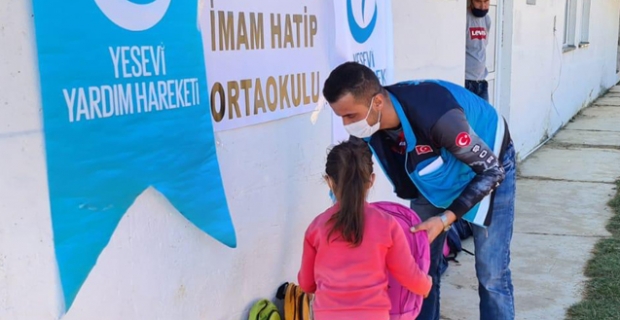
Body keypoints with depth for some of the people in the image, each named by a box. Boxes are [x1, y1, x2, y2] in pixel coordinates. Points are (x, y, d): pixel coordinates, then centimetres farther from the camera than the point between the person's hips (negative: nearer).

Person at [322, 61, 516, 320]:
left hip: (487, 170, -5)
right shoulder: (366, 122, -24)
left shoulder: (437, 117, -43)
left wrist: (445, 219, -34)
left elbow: (492, 171, -29)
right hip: (434, 173, 6)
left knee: (491, 274, -2)